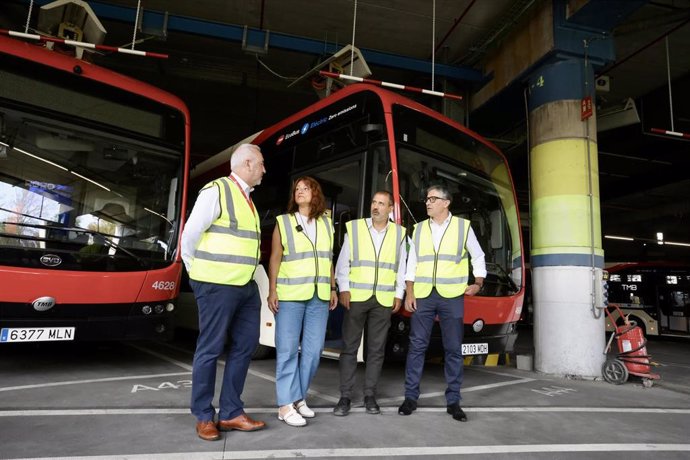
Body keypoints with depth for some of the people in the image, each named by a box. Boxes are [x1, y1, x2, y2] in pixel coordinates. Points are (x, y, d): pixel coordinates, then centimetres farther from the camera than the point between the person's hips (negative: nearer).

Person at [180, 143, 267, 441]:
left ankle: (231, 413, 21)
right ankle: (204, 417, 17)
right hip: (217, 285, -8)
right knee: (210, 349, 2)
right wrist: (198, 275, 3)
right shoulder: (217, 191, -8)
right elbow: (190, 235, -7)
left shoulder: (246, 198, 17)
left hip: (246, 287, 9)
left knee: (245, 346, 10)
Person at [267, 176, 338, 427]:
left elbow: (328, 259, 16)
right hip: (290, 295, -3)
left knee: (313, 350, 6)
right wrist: (272, 290, -7)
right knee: (288, 350, -2)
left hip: (319, 296, 4)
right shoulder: (283, 222, 4)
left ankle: (298, 397, 21)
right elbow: (275, 259, 0)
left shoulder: (326, 223, 13)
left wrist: (333, 289, 12)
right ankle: (285, 404, 6)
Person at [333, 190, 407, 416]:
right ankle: (345, 396, 12)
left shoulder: (398, 233, 8)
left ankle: (370, 395, 19)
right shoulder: (354, 228, 3)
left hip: (384, 299, 2)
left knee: (376, 348, 7)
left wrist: (399, 294, 6)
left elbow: (401, 267, 11)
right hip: (356, 297, -1)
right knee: (350, 346, 2)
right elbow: (343, 262, 2)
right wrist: (343, 289, -5)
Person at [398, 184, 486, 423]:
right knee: (416, 346, 2)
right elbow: (411, 264, 9)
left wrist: (478, 283, -2)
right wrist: (409, 293, 0)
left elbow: (478, 257, 11)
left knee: (453, 349, 4)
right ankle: (411, 397, 12)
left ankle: (453, 401, 17)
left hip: (452, 296, -1)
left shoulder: (463, 226, 3)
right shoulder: (419, 228, 9)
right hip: (423, 296, 2)